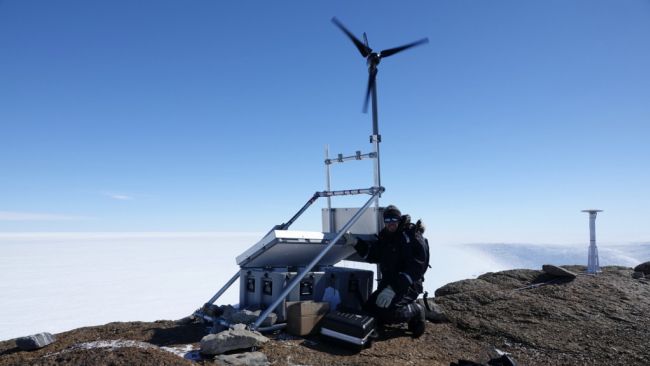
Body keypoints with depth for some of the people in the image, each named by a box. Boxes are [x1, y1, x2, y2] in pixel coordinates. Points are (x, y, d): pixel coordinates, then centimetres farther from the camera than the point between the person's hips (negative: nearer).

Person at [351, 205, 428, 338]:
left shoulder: (412, 236, -16)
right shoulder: (385, 236, 9)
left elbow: (417, 267, -26)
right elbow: (372, 255, 13)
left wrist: (393, 288, -34)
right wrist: (357, 243, -3)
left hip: (408, 285, -8)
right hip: (388, 282, 8)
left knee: (384, 310, -27)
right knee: (368, 309, 4)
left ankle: (415, 311, 2)